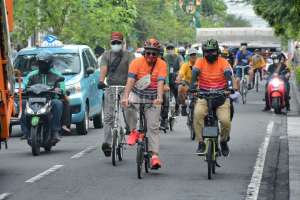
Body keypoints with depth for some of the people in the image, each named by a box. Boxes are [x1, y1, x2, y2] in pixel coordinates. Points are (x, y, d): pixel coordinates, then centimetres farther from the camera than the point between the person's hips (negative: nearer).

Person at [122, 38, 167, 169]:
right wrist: (125, 97, -36)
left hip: (153, 99, 0)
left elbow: (160, 83, -22)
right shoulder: (136, 62, -11)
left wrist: (159, 98, -39)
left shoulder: (162, 65, -10)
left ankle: (155, 156, -5)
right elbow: (130, 81, -21)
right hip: (137, 95, 0)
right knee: (128, 104, -34)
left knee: (153, 127, -6)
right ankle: (133, 132, -15)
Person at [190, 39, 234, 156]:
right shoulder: (200, 62, -1)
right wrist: (193, 86, -35)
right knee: (198, 114, -28)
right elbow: (195, 74, -16)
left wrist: (230, 87, -36)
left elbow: (228, 75, -17)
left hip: (221, 96, 0)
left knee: (225, 121, -17)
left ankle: (224, 141, 15)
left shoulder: (223, 62, -2)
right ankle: (201, 143, -19)